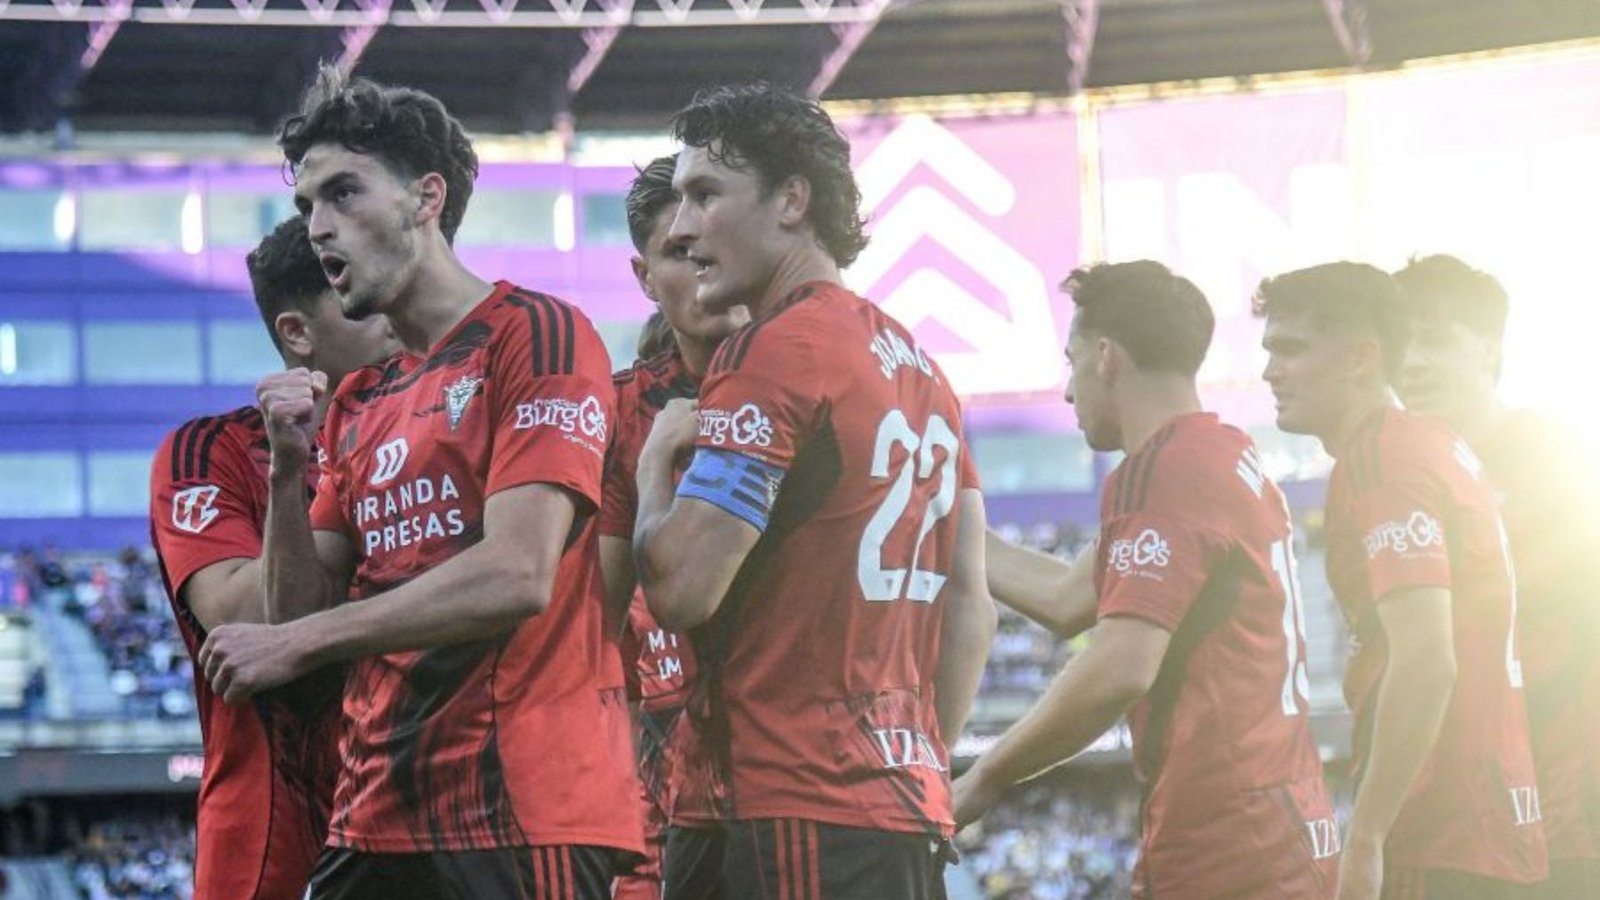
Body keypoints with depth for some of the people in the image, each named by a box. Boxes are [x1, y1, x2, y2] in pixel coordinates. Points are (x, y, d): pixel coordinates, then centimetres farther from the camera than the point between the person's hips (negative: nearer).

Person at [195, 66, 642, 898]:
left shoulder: (535, 336, -4)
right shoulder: (354, 406, 17)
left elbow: (518, 575, -16)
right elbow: (300, 612, 17)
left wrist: (296, 642, -10)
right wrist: (288, 471, 1)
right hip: (376, 820, 7)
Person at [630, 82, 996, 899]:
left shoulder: (776, 351, -10)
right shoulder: (918, 368, 17)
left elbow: (680, 586, -16)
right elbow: (971, 605, 19)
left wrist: (656, 457, 1)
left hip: (784, 813, -9)